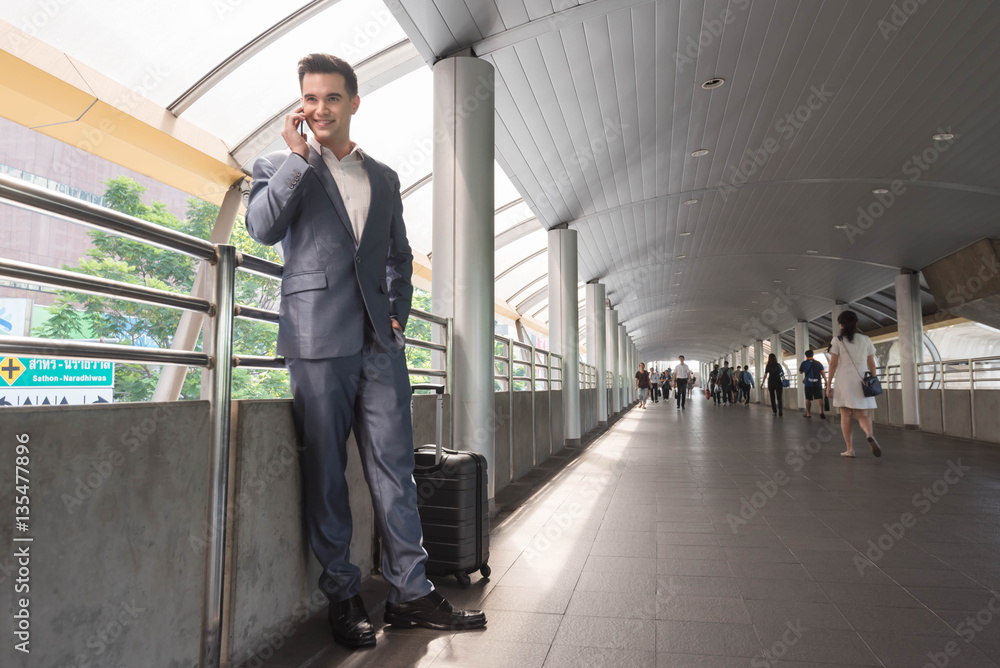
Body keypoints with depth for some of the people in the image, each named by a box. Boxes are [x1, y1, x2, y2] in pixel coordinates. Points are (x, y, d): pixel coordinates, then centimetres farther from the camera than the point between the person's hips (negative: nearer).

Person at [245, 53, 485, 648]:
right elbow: (263, 228, -9)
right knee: (326, 472, 3)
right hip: (318, 338, -3)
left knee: (394, 466, 3)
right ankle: (342, 596, 17)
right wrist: (298, 156, -8)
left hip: (379, 342, 3)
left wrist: (398, 317, 11)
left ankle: (410, 592, 13)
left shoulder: (385, 178, 19)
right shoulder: (280, 165, 10)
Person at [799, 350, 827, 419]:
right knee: (819, 398, -3)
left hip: (808, 384, -1)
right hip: (817, 383, 1)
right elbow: (823, 373, 0)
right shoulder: (818, 363, 3)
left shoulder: (804, 363, -1)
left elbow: (800, 372, 13)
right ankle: (821, 412, -20)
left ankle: (808, 414, 16)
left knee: (808, 399, 10)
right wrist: (826, 381, 5)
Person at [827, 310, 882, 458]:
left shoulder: (837, 340, -1)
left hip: (844, 381, -2)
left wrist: (829, 384, -1)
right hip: (861, 382, 2)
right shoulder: (866, 340, 8)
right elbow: (871, 364, 8)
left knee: (846, 415, 4)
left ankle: (850, 449, 3)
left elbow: (833, 364, -5)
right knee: (863, 415, 6)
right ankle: (870, 435, -25)